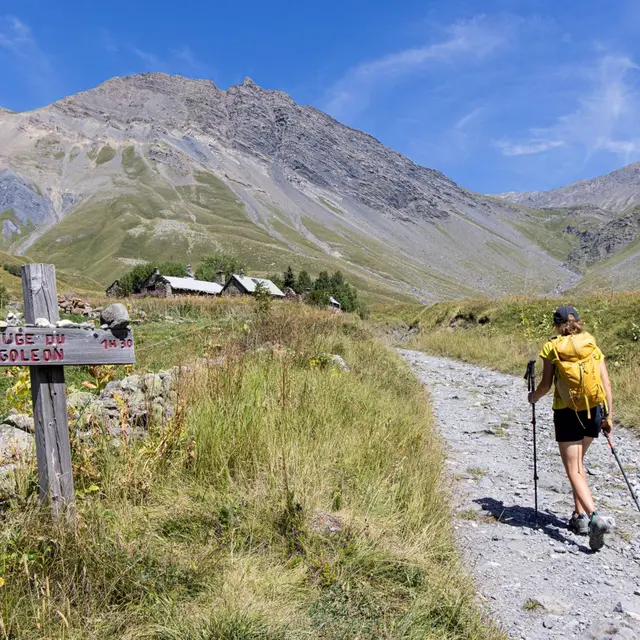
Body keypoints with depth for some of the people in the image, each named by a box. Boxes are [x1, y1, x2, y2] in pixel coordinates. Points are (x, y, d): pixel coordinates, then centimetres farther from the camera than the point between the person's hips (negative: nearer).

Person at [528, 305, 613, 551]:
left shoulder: (552, 347, -2)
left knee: (574, 471, 0)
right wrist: (609, 415, 8)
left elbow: (546, 385, -5)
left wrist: (534, 397, 14)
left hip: (566, 413, -4)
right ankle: (580, 515, 25)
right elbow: (606, 384, 3)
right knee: (577, 463, 23)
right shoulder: (592, 345, 7)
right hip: (593, 411, 4)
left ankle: (594, 517, -20)